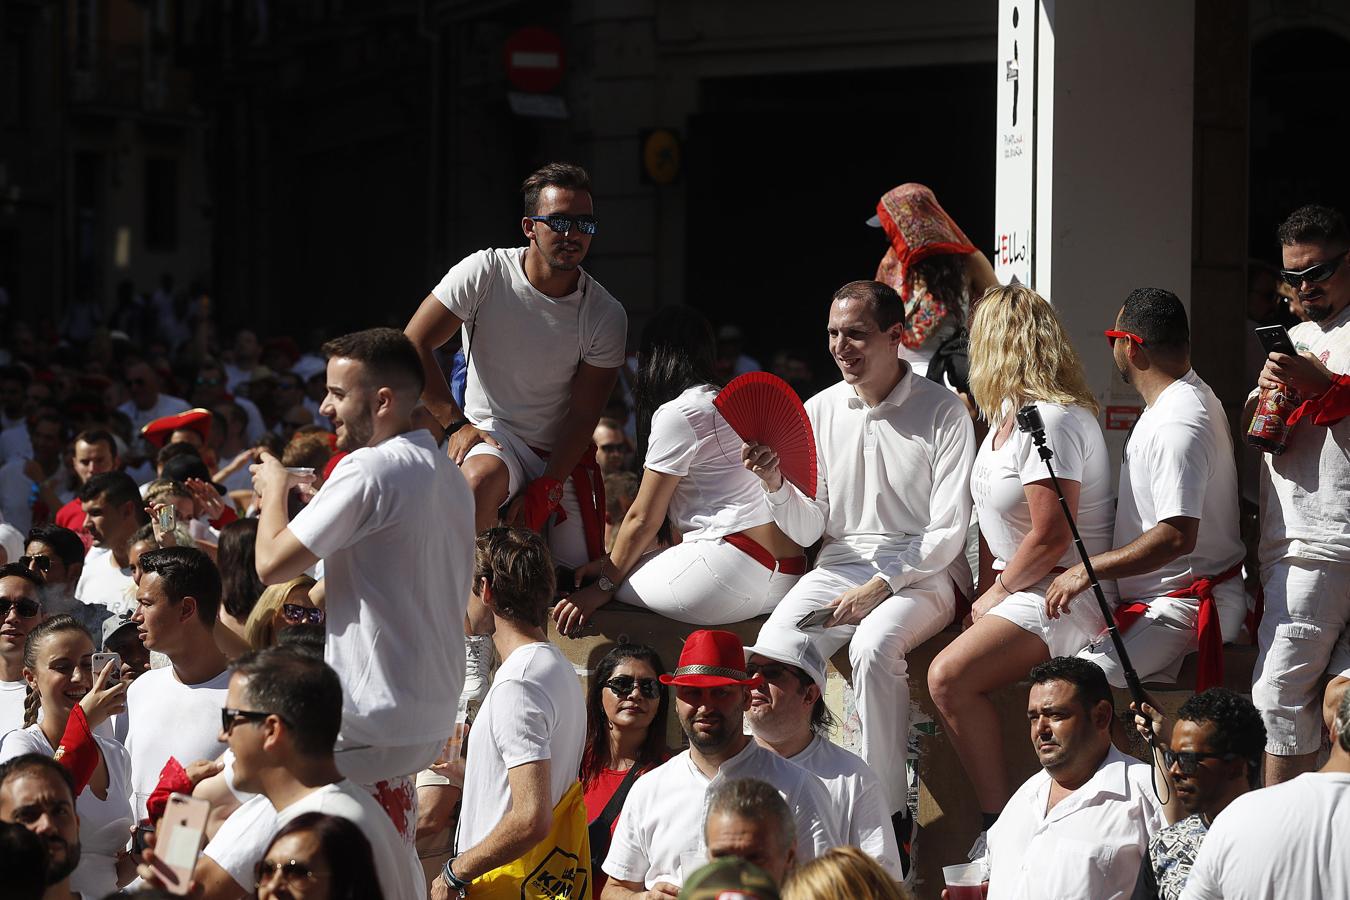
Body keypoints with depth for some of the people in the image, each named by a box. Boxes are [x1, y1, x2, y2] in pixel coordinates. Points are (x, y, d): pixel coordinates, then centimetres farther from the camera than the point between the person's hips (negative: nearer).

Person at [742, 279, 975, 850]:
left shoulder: (942, 412, -5)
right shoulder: (820, 411, 7)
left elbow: (948, 531, -8)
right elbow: (807, 531, 6)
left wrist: (880, 586, -18)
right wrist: (776, 485, -14)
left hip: (921, 572, -4)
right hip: (840, 566, 4)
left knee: (874, 645, -35)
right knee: (773, 645, -26)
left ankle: (888, 809, -25)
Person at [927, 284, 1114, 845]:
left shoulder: (1052, 420, -18)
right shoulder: (1008, 413, 14)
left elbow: (1050, 536, -21)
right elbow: (995, 514, 18)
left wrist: (997, 593, -8)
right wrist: (987, 587, 4)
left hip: (1064, 595, -10)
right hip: (1018, 585, 10)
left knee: (950, 676, -24)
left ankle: (1001, 824, -20)